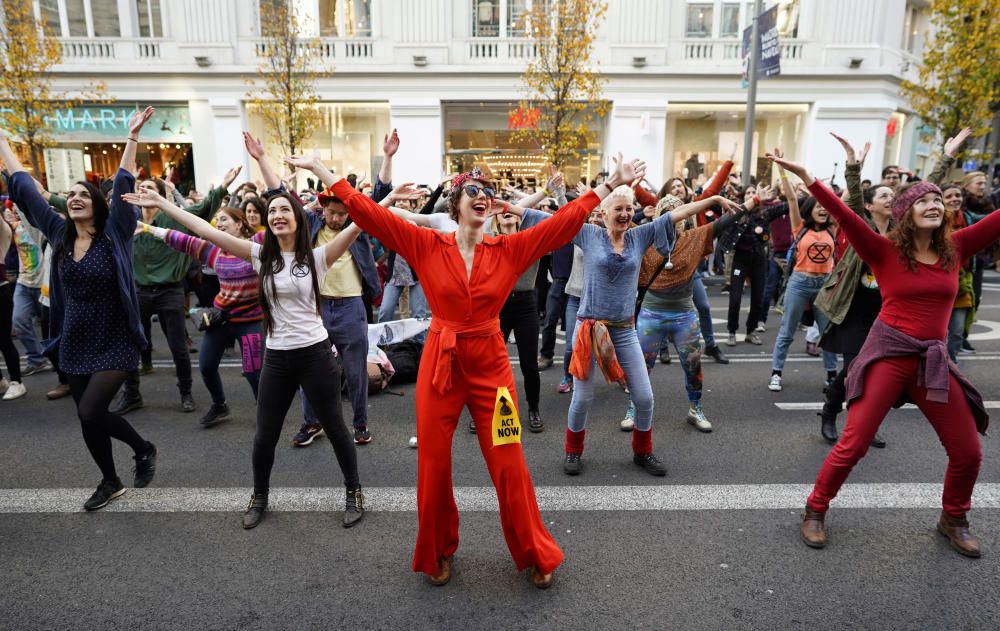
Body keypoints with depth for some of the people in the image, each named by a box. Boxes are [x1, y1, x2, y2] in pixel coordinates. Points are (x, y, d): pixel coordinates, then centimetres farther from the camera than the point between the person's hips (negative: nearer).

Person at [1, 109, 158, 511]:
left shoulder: (113, 234, -10)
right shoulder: (59, 233, 3)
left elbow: (123, 187, -19)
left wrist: (132, 137, -26)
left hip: (114, 344, -6)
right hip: (75, 345, 6)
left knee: (91, 412, -16)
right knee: (87, 419, 12)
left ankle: (144, 449, 11)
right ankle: (110, 483, 31)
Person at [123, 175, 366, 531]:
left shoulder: (316, 257, -5)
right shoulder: (261, 255, 3)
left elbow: (356, 225, -16)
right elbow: (206, 231, 1)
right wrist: (160, 203, -1)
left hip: (315, 353, -3)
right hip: (276, 358, 3)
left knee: (335, 428, 9)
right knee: (265, 436, 13)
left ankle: (354, 492, 28)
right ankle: (260, 497, 38)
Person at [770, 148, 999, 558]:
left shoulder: (954, 247, 7)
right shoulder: (885, 250, -6)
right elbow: (845, 217, -18)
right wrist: (807, 178, -29)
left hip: (934, 359, 5)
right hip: (888, 353, -5)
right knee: (853, 444, -5)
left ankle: (953, 519, 36)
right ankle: (815, 511, 14)